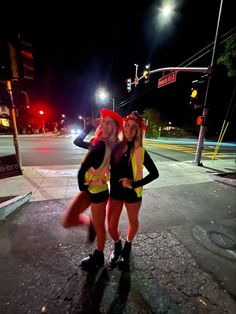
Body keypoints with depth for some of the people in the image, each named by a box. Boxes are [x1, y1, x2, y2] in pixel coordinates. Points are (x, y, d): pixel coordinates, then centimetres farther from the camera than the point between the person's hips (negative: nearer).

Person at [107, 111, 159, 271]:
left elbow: (155, 173, -13)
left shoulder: (140, 152, -16)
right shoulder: (115, 146, -7)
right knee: (111, 227, 11)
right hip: (115, 191, 3)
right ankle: (117, 246, 47)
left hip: (132, 193, -2)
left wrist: (135, 184, -18)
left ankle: (127, 247, 56)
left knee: (133, 222, 22)